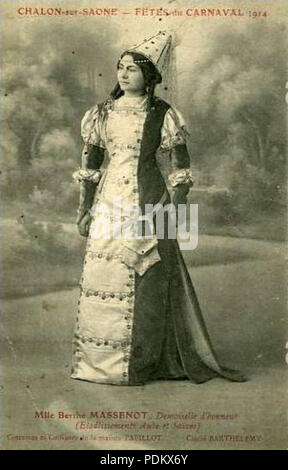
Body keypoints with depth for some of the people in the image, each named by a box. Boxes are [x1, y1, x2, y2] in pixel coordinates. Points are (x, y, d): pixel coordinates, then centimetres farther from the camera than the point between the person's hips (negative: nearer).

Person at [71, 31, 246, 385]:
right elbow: (89, 165, 10)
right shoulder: (102, 113, 9)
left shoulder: (163, 115, 0)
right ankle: (99, 357, 19)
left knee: (150, 279, 0)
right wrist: (84, 210, 6)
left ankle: (145, 360, 15)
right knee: (101, 277, 4)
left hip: (149, 203, -3)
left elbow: (180, 167, 0)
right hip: (109, 204, 3)